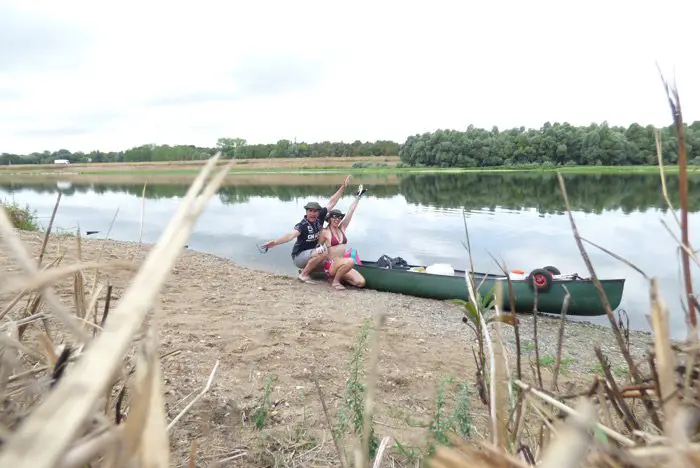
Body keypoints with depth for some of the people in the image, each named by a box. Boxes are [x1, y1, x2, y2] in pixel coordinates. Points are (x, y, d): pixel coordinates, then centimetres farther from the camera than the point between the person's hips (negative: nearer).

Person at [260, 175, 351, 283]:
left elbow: (331, 203, 0)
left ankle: (307, 269, 14)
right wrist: (274, 242, -56)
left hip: (311, 254, 8)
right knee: (323, 251, -30)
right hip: (299, 256, -8)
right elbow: (291, 235, -38)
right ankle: (303, 274, -18)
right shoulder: (302, 225, -22)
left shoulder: (319, 218, -4)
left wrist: (343, 187, -1)